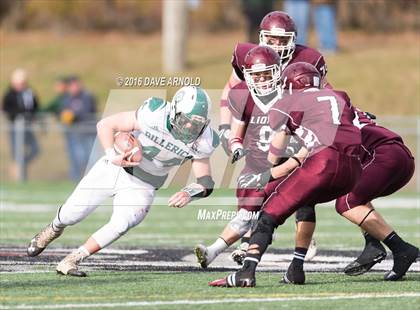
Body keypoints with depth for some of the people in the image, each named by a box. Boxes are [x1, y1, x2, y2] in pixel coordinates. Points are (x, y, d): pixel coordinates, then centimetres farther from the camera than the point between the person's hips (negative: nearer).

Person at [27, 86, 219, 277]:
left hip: (141, 187, 1)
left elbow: (206, 183, -11)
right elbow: (106, 125, -17)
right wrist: (112, 156, -32)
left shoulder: (201, 143, -19)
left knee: (121, 225, -24)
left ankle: (70, 262, -10)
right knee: (73, 213, 4)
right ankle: (53, 230, 42)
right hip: (113, 169, -1)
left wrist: (189, 194, -33)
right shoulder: (154, 115, -28)